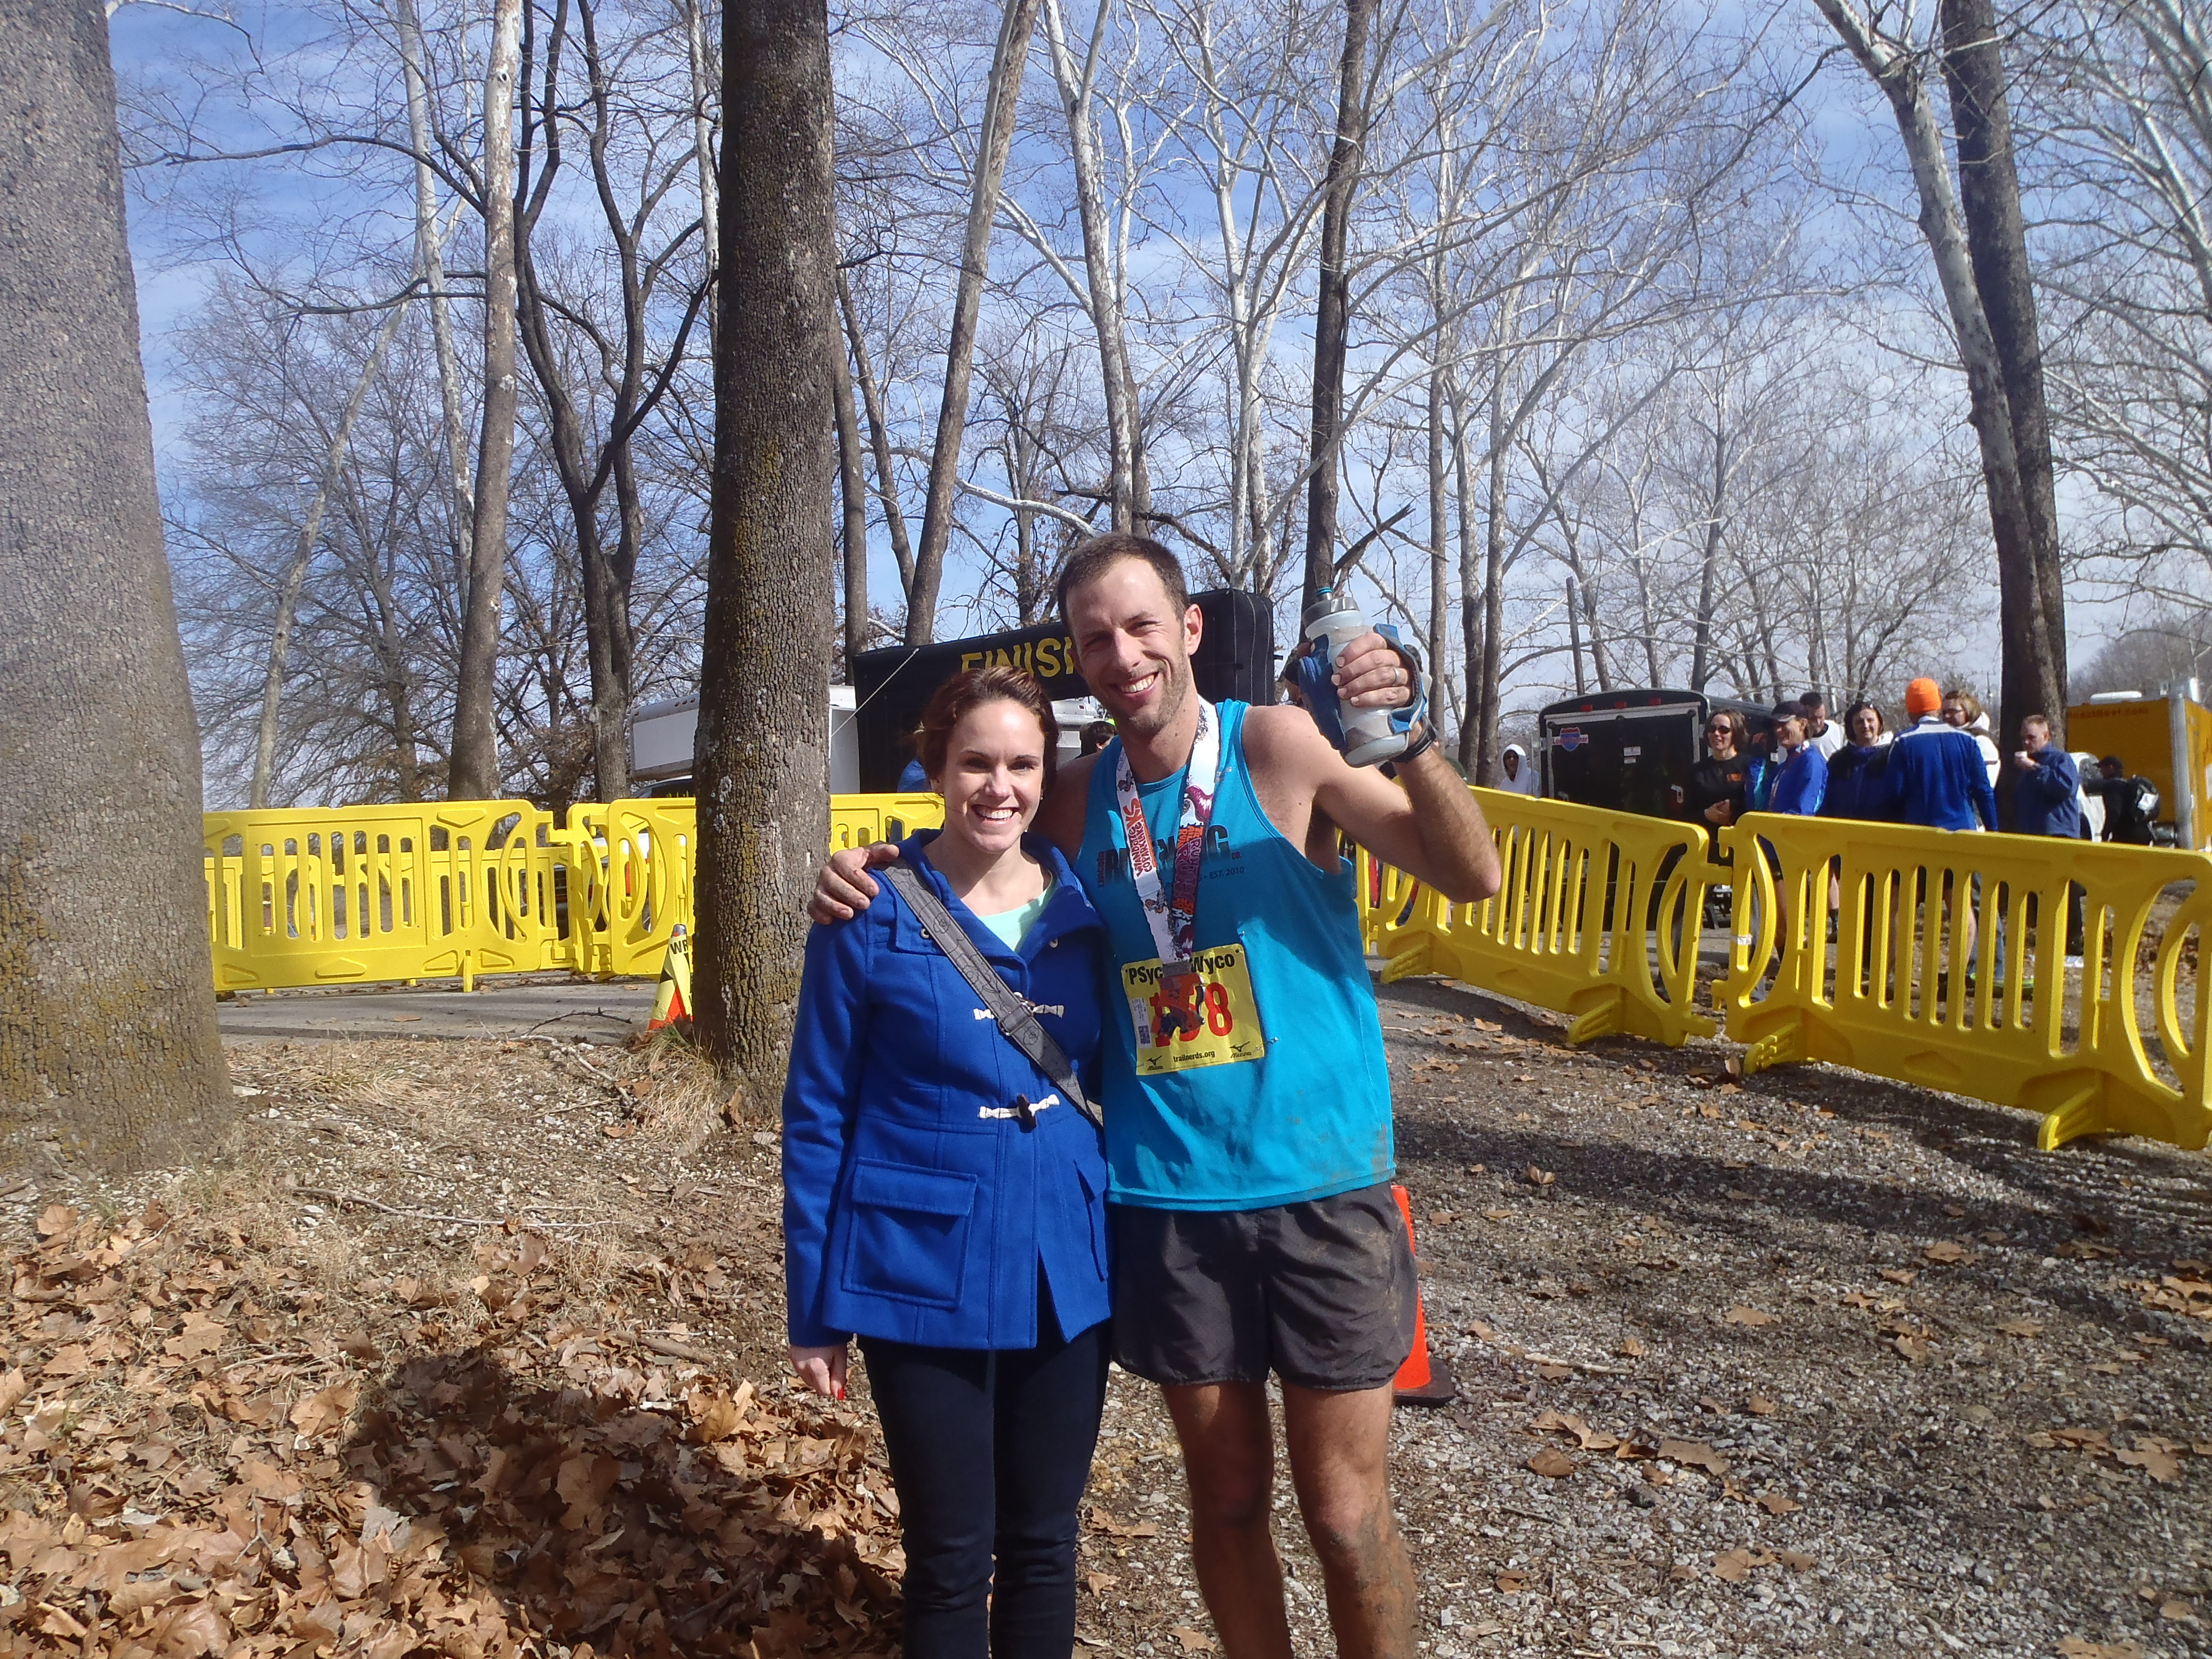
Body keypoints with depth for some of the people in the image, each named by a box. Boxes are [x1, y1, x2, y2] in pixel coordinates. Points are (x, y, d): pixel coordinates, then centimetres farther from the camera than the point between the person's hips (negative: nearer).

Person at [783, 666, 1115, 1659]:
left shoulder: (1087, 908, 0)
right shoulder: (871, 917, -10)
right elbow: (817, 1119, -4)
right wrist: (814, 1310, -3)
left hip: (1068, 1278, 3)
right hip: (924, 1283, -3)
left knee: (1045, 1543, 17)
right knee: (952, 1558, 10)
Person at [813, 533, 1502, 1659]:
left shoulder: (1279, 747, -9)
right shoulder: (1078, 802, 3)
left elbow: (1472, 876, -15)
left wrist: (1410, 739, -31)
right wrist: (876, 878, 2)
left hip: (1323, 1186, -3)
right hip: (1166, 1197, 3)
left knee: (1345, 1508, 5)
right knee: (1226, 1497, 15)